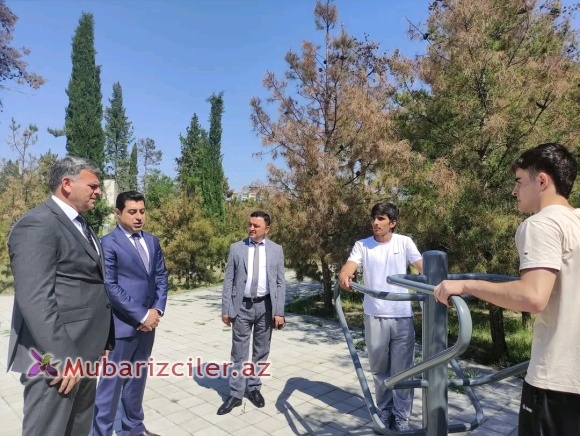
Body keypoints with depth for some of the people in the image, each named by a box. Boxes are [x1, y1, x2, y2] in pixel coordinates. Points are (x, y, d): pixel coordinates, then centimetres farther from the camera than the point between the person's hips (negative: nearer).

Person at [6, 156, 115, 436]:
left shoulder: (80, 225, 16)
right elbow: (35, 301, -23)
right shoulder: (37, 224, -15)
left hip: (83, 353, 9)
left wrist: (102, 342, 16)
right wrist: (63, 359, -22)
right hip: (58, 358, -9)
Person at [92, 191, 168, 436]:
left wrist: (157, 310, -3)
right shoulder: (109, 242, -11)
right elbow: (110, 286, -16)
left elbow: (161, 277, 11)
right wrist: (141, 315, -15)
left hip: (148, 322, 6)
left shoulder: (152, 241, 8)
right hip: (123, 324, -6)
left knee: (138, 378, 18)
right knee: (112, 380, 5)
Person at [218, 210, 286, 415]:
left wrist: (279, 311, -5)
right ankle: (235, 394, 20)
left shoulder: (276, 250, 1)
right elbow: (228, 281, 1)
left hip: (265, 306, 1)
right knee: (239, 352, 7)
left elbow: (280, 282, 1)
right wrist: (226, 309, -4)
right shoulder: (236, 248, 0)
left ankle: (254, 388, 30)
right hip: (242, 306, -1)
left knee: (261, 351, 13)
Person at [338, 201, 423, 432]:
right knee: (379, 369, 14)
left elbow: (423, 268, -9)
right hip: (375, 317, 1)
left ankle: (401, 417, 25)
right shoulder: (362, 245, 1)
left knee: (402, 369, 7)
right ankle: (384, 412, 33)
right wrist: (343, 276, -37)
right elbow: (348, 268, -13)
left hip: (402, 316, -1)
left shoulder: (405, 242, 1)